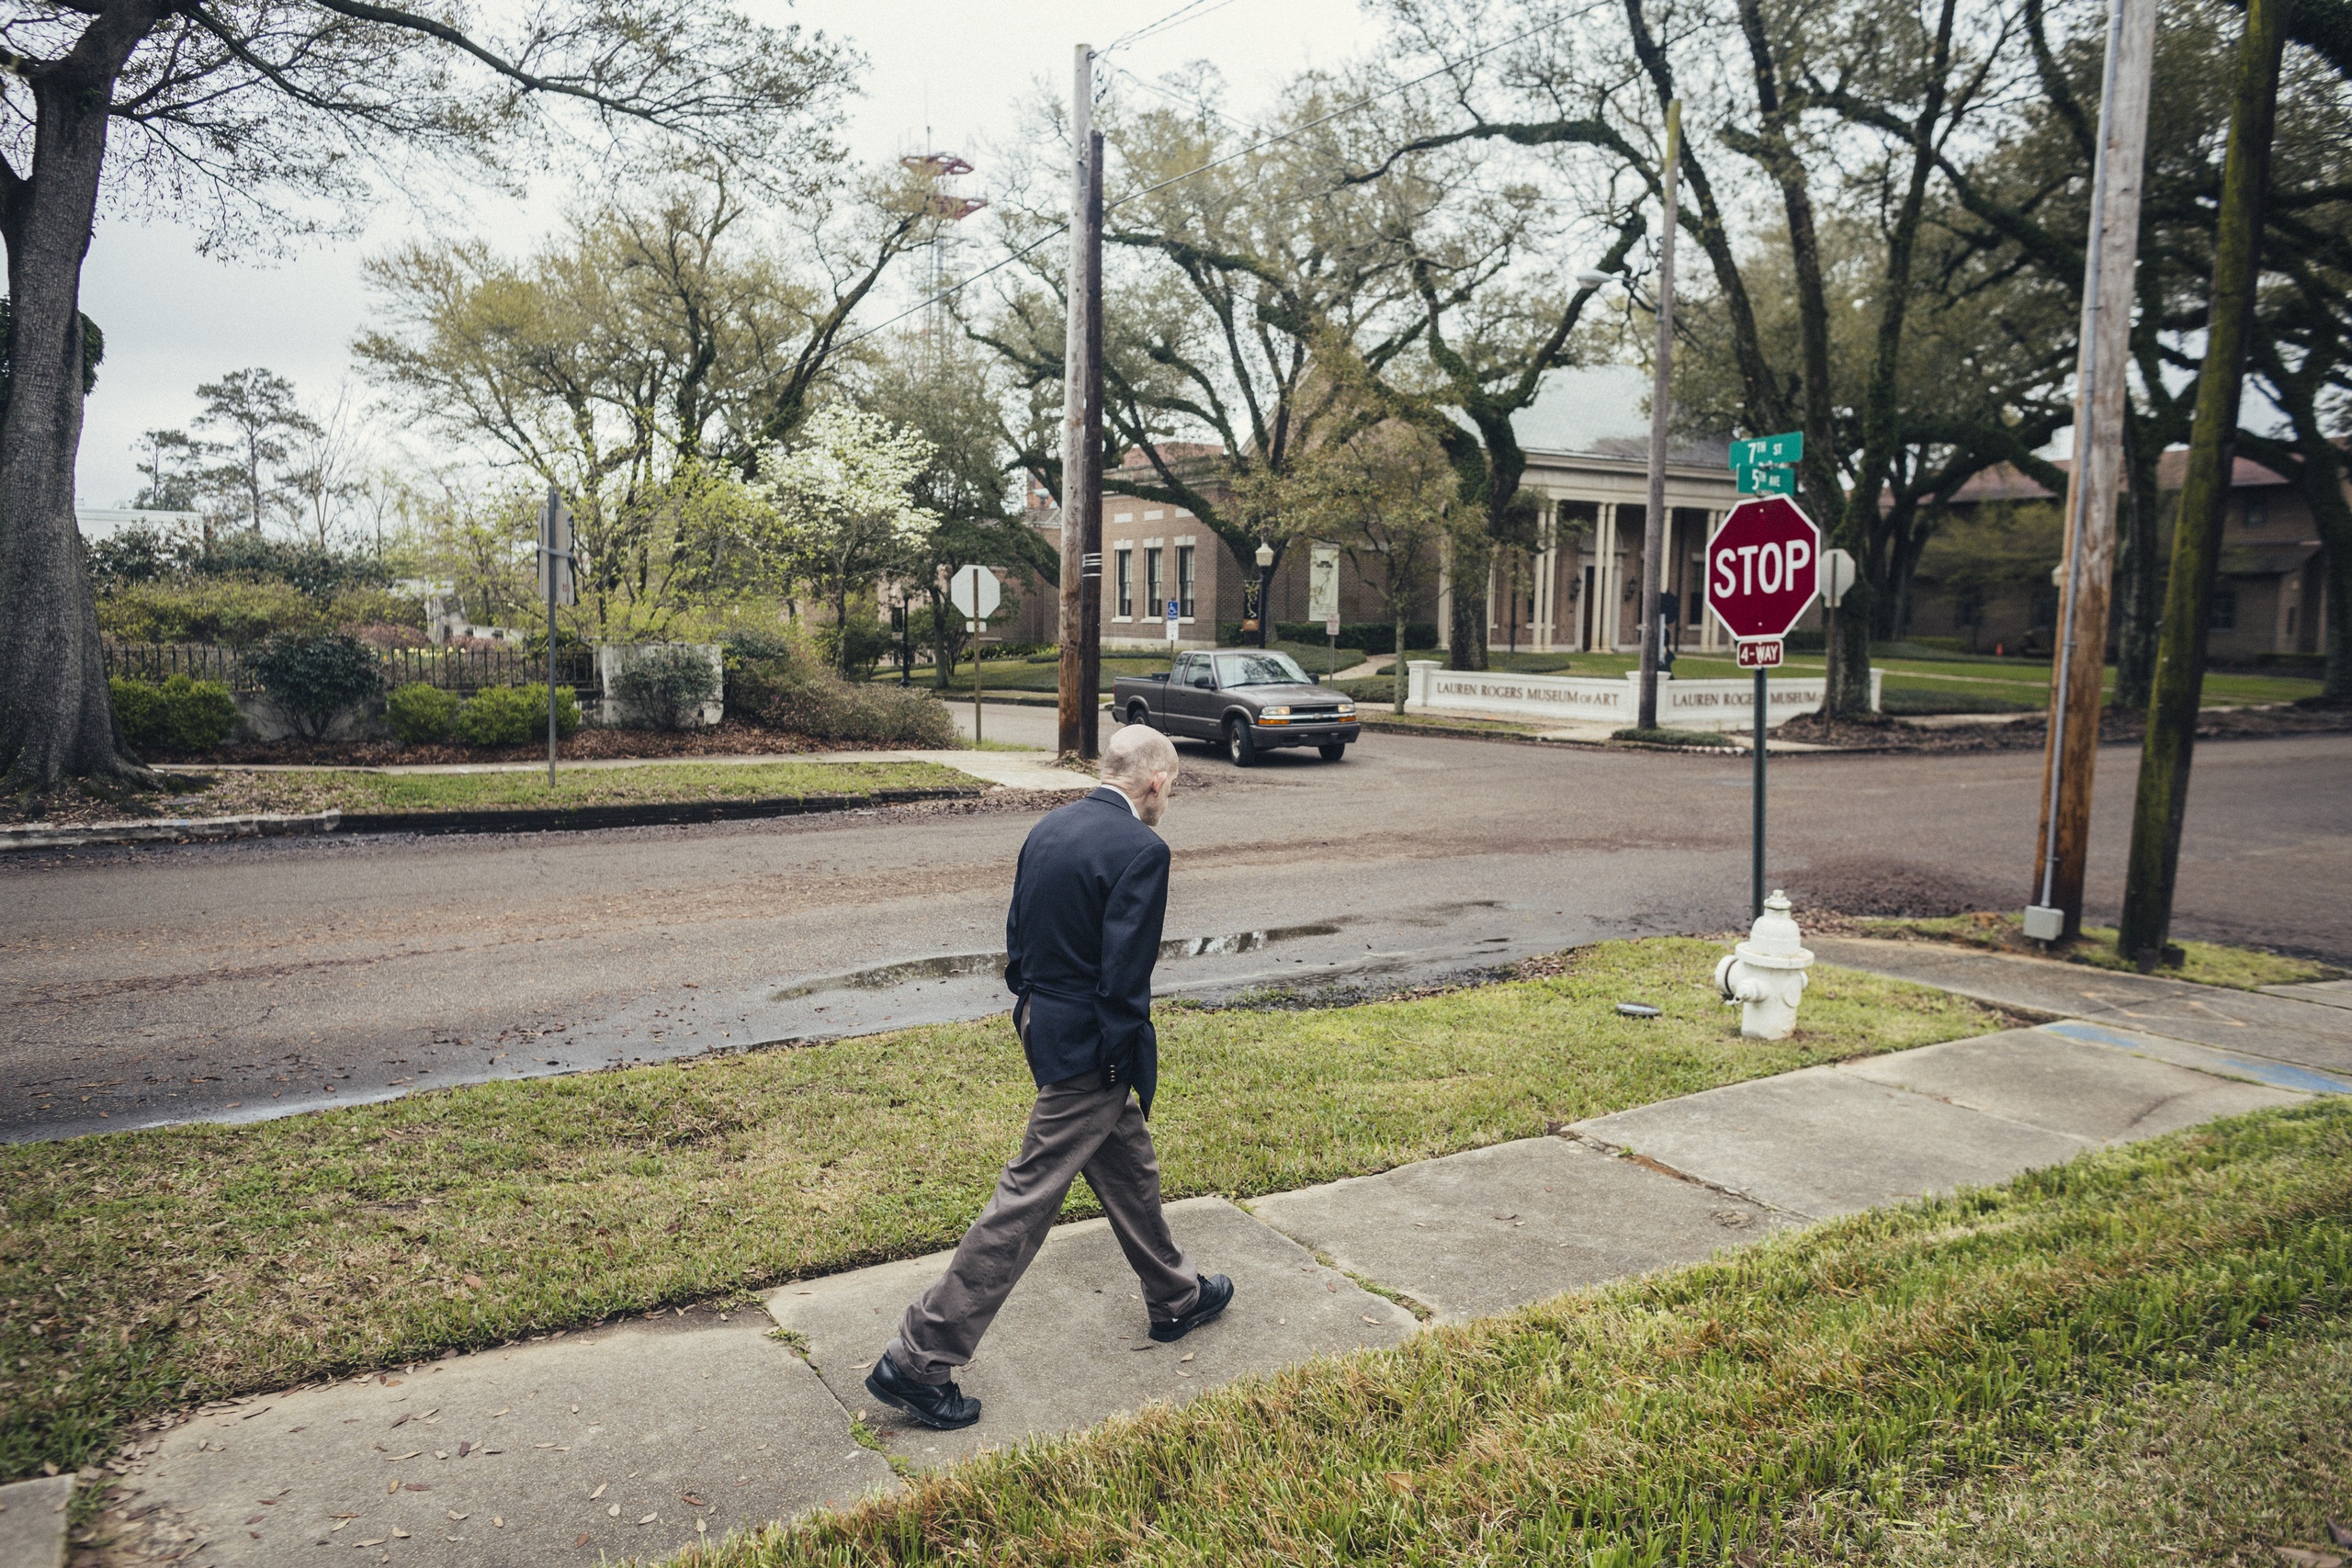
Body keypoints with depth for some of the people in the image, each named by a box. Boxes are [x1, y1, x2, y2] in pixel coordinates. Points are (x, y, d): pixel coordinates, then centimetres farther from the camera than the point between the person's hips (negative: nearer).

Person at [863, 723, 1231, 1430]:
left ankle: (1175, 1298, 45)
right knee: (1027, 1199, 0)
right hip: (1089, 1050, -9)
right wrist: (1125, 1067, -13)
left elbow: (1016, 940, 9)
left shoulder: (1050, 828, 4)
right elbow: (1124, 974, -23)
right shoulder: (1141, 849, -20)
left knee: (1130, 1167, 25)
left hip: (1043, 1022, 9)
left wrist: (1033, 1003, 17)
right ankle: (918, 1360, 8)